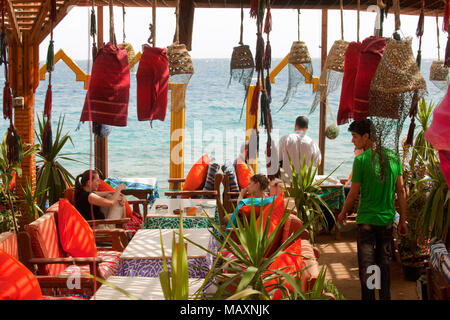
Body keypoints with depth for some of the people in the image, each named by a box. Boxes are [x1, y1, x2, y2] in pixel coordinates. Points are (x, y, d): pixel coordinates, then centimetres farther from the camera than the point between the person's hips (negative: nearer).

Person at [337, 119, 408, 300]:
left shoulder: (361, 159, -12)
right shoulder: (393, 156, 1)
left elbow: (354, 193, -7)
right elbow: (400, 191, 3)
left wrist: (343, 214, 10)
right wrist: (403, 220, 10)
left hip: (366, 219, -4)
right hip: (387, 219, 5)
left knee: (366, 264, 4)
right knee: (383, 261, 16)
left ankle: (368, 297, 7)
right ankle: (385, 297, 22)